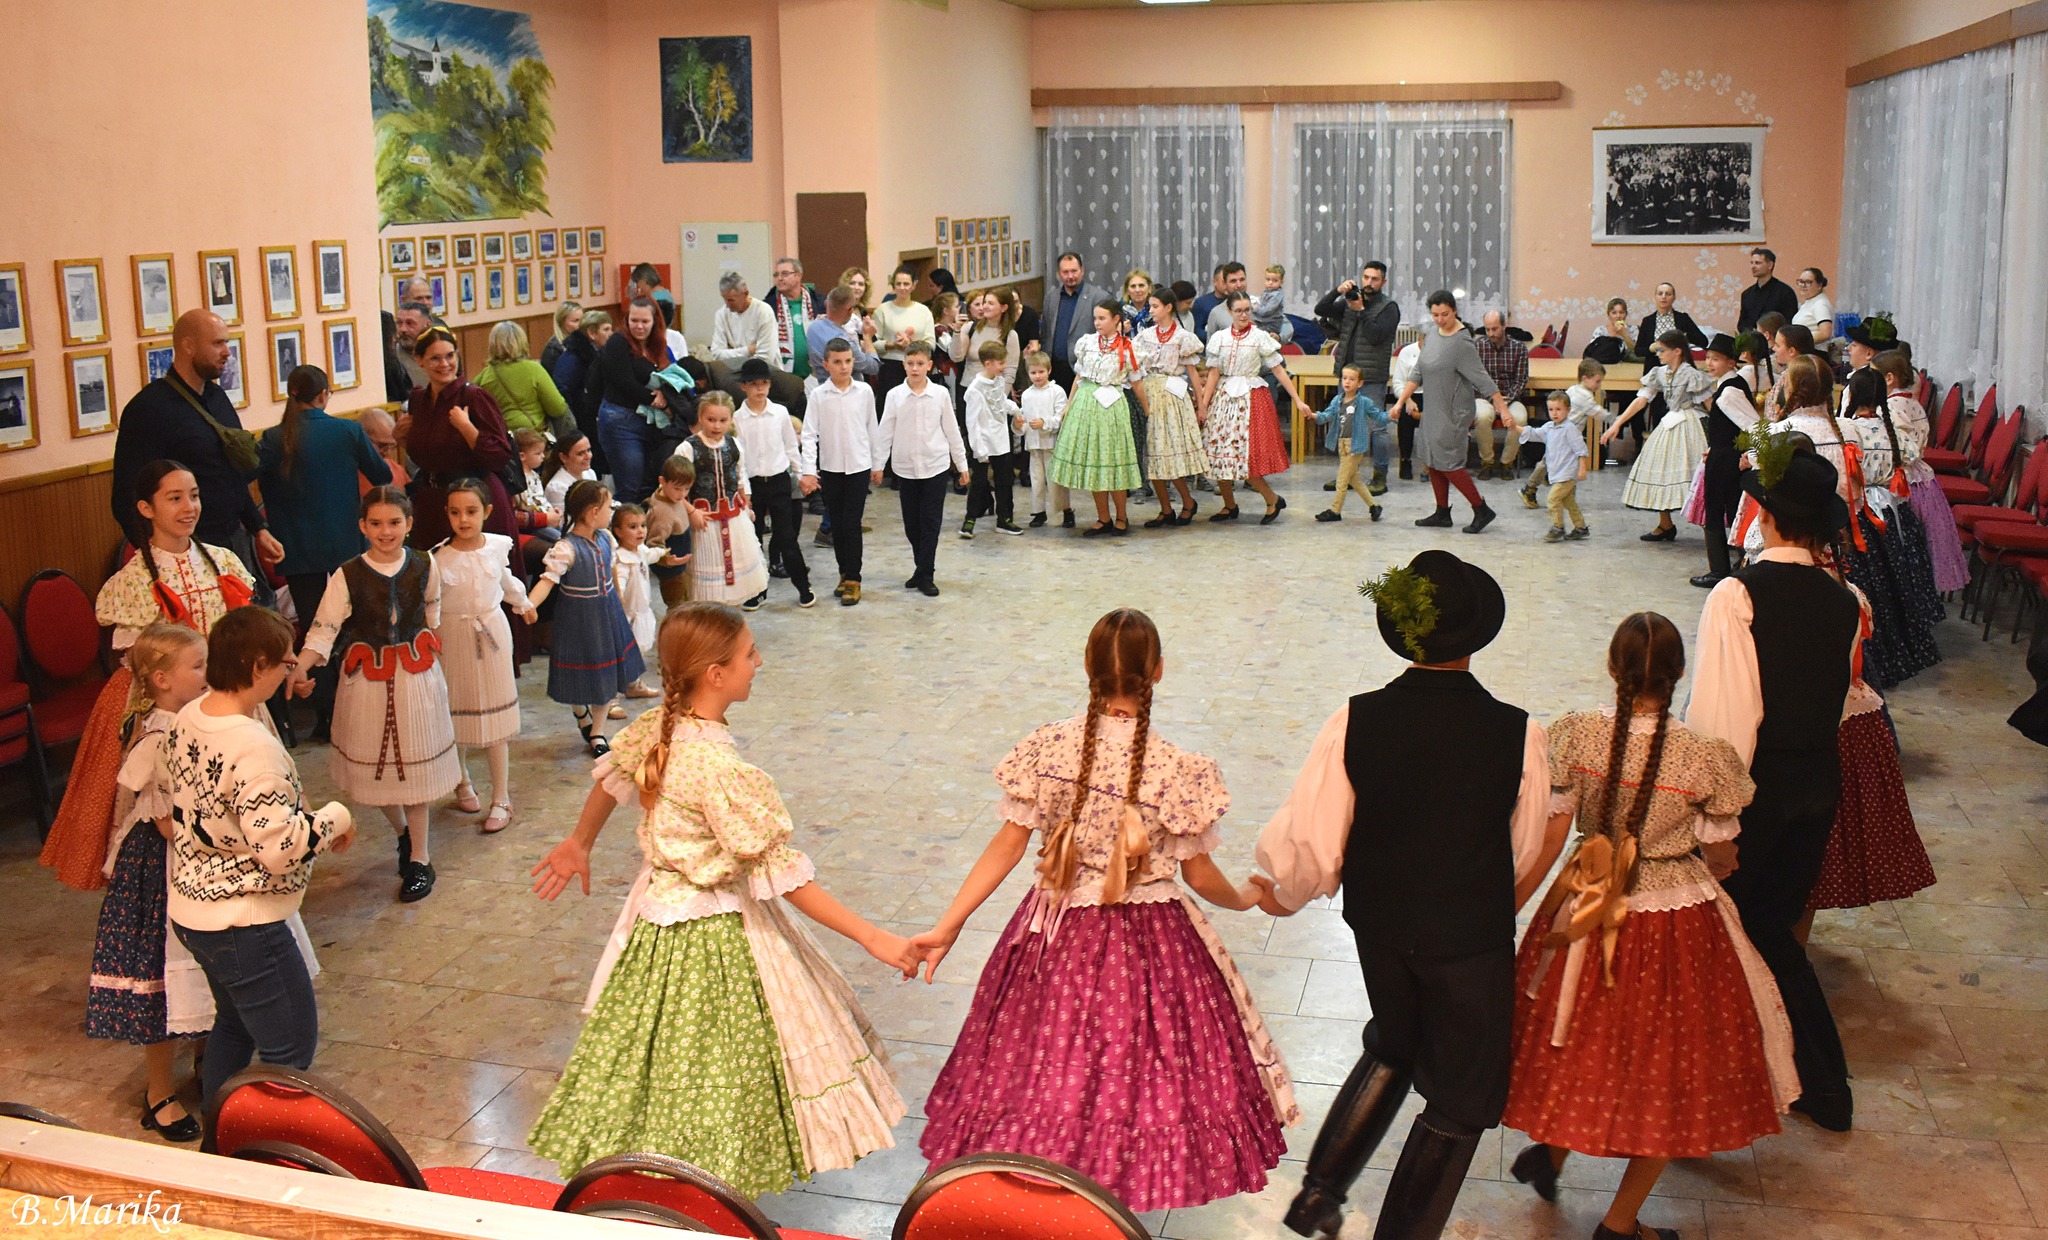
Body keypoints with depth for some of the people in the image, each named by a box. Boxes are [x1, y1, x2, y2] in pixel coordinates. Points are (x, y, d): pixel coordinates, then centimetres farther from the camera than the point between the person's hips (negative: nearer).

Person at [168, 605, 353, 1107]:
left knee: (235, 1023, 28)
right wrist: (335, 817, -14)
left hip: (190, 909, 10)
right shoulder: (252, 747, -28)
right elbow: (281, 849, -30)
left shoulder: (186, 719, 0)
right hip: (243, 924, -10)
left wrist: (289, 802, 12)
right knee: (291, 1046, 4)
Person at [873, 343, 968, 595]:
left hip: (935, 466, -1)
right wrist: (878, 465, 1)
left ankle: (925, 575, 2)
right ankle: (922, 569, 24)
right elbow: (885, 432, 3)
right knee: (912, 524, 9)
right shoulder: (895, 396, -1)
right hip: (905, 468, 1)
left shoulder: (940, 394, -2)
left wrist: (961, 463, 7)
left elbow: (952, 430, 4)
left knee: (931, 523, -2)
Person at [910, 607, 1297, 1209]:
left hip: (1056, 936, 3)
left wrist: (946, 927, 0)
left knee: (1049, 1071, 20)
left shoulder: (1047, 747, -12)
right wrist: (1245, 898, 14)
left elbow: (1007, 846, -8)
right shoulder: (1179, 769, -19)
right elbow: (1199, 876, -8)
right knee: (1135, 1074, 16)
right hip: (1148, 947, -2)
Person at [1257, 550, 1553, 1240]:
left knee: (1392, 1048, 31)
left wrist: (1281, 893, 7)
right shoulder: (1517, 735, -21)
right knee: (1461, 1101, 18)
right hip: (1473, 938, -3)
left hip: (1379, 927, 3)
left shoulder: (1354, 723, -19)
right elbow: (1526, 853, -5)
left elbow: (1306, 844, -15)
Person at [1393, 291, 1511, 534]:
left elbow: (1482, 379, -18)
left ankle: (1482, 511, 2)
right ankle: (1442, 513, 22)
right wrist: (1400, 402, 11)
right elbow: (1417, 374, 14)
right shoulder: (1432, 336, 8)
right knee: (1432, 461, 11)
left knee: (1448, 463, -9)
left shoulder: (1462, 342, -17)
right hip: (1433, 409, 8)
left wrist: (1502, 408, -21)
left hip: (1454, 411, -8)